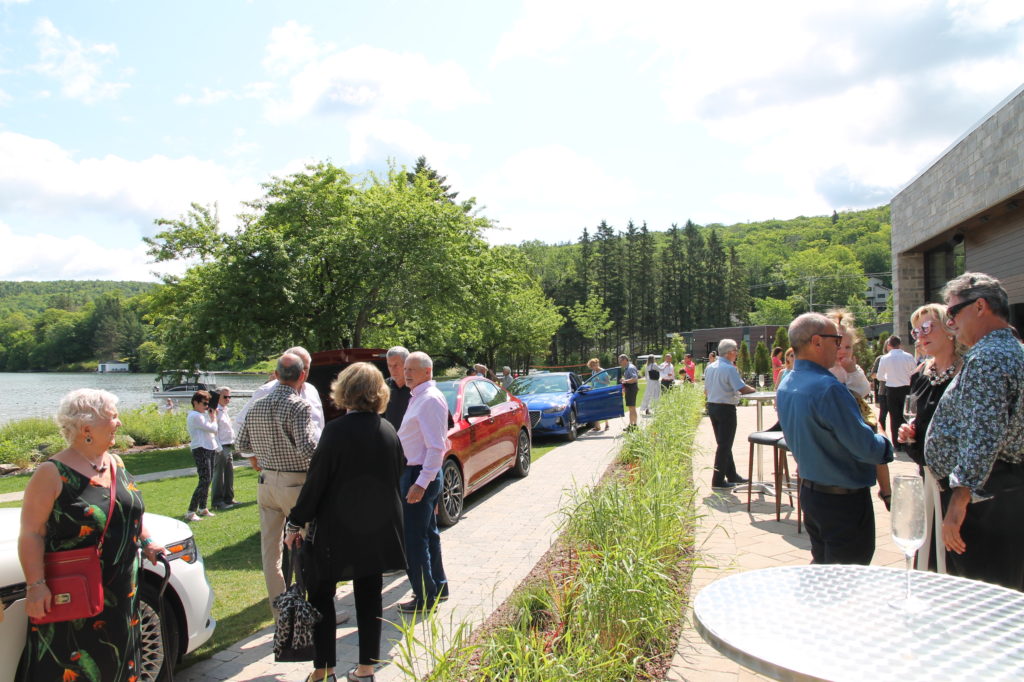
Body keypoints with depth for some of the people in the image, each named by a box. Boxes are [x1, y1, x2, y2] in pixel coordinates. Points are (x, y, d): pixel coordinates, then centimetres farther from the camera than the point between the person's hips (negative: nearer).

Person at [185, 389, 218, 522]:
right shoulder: (195, 416, -14)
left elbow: (213, 431, 17)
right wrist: (213, 417, -1)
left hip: (209, 449, 10)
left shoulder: (202, 414, 16)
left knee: (207, 480, 13)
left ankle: (202, 508, 22)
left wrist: (212, 415, 10)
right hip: (201, 450, -10)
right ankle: (190, 512, -11)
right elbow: (213, 428, -17)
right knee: (204, 481, -13)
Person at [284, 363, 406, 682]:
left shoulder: (336, 431, -17)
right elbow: (398, 477, 8)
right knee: (369, 597, 14)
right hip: (378, 529, 5)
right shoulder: (388, 431, 0)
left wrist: (296, 523, -4)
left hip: (336, 530, -5)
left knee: (320, 596, 11)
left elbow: (315, 482, -14)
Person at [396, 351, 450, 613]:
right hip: (416, 473, 10)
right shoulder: (418, 396, 12)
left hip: (419, 475, -10)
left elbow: (436, 446, -23)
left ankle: (425, 598, 9)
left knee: (413, 539, -3)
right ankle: (438, 587, 34)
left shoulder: (430, 399, -18)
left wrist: (421, 482, -26)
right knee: (427, 533, 20)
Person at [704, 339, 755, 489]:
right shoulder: (730, 369, -18)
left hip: (712, 406, 9)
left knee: (723, 443, 17)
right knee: (725, 445, -1)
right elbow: (742, 388, -20)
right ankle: (718, 481, 2)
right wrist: (753, 390, -2)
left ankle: (732, 476, 28)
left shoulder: (710, 367, 8)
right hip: (726, 408, -9)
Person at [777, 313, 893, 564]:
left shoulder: (785, 386, 4)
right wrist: (885, 444, 0)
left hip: (809, 491, 9)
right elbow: (866, 447, -22)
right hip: (844, 497, -9)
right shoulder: (827, 388, -26)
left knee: (821, 563, 23)